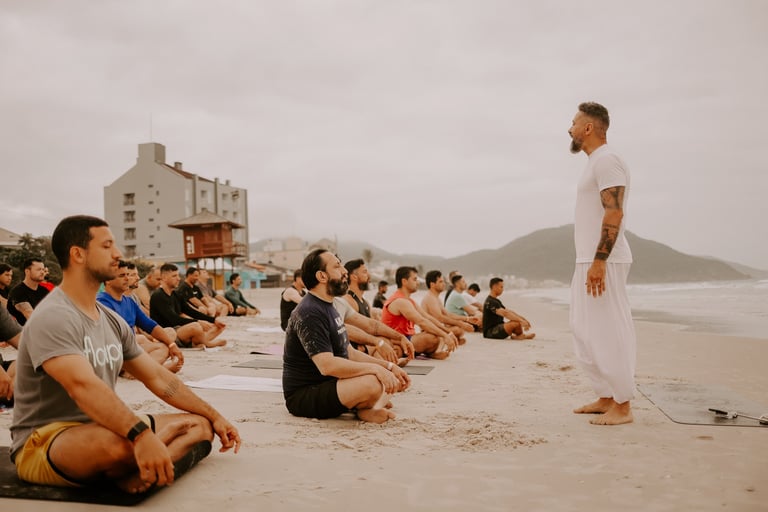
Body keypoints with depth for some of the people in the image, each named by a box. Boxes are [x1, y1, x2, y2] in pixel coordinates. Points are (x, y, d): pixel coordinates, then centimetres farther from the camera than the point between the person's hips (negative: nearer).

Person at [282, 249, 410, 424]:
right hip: (304, 397, -11)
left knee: (393, 379, 12)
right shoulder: (309, 313, -19)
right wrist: (375, 369, -27)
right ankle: (362, 409, -5)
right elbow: (327, 365, -30)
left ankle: (368, 408, -10)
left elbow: (348, 353, 16)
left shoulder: (328, 307, 14)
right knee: (371, 384, -33)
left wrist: (389, 366, 6)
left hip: (329, 385, 11)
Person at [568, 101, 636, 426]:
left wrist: (599, 261, -25)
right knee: (586, 332, 12)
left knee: (608, 332, -6)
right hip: (589, 261, 10)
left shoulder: (606, 160, -11)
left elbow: (614, 214, -20)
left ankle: (622, 407, 1)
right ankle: (605, 398, 20)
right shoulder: (595, 162, 20)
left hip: (603, 262, -10)